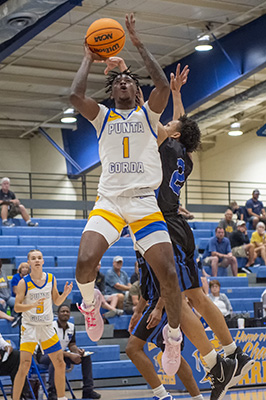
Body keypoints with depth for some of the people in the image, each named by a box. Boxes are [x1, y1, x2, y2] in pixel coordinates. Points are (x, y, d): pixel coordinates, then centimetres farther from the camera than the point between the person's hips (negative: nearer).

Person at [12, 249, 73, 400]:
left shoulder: (51, 279, 3)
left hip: (48, 327, 4)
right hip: (30, 327, -4)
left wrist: (65, 294, -8)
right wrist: (33, 305, -27)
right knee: (24, 366, -14)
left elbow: (57, 302, 12)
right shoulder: (24, 282, -9)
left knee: (60, 364, 7)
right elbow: (17, 307, -10)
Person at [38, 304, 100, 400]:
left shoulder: (71, 327, 4)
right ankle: (52, 392, -38)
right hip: (44, 355, -7)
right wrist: (70, 355, -32)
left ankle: (88, 390, -6)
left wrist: (78, 350, -17)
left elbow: (72, 345, 8)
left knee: (86, 356, -6)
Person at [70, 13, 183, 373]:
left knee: (168, 273, -12)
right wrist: (89, 59, 8)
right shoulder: (102, 116, 15)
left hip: (145, 202, 0)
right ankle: (91, 302, 10)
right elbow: (75, 94, -5)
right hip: (109, 201, 0)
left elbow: (163, 84, -7)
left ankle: (174, 335, 13)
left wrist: (138, 43, -2)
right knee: (85, 261, -25)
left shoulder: (147, 114, 13)